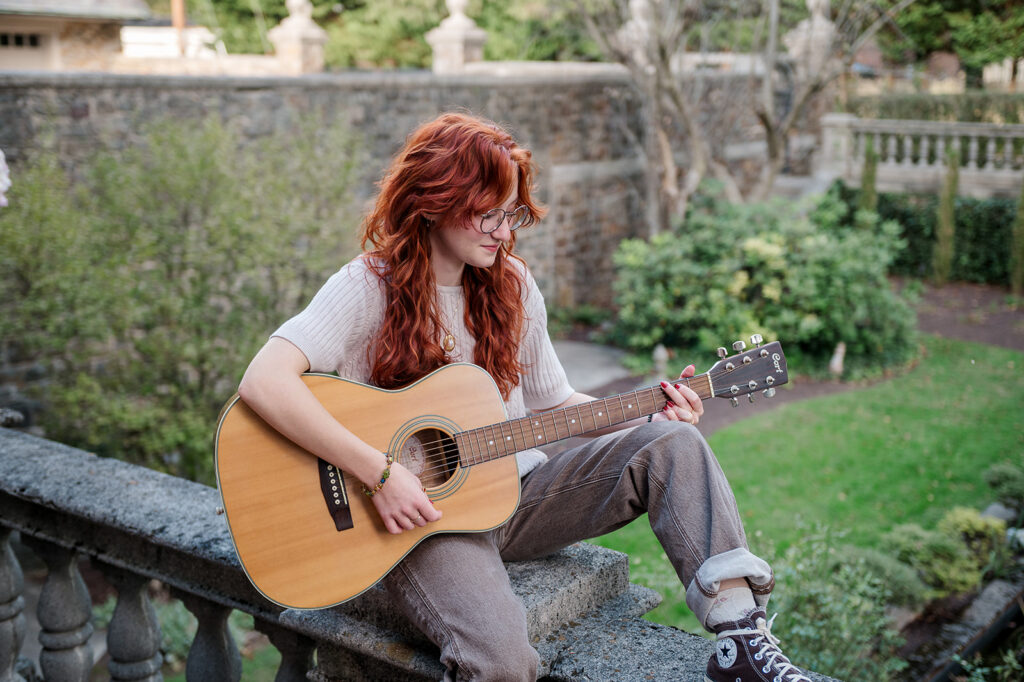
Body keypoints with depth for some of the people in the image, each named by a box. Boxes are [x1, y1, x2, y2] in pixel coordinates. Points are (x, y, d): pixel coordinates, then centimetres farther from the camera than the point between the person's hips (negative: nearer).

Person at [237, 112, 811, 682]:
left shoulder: (512, 282, 6)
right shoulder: (370, 287, -12)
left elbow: (552, 401, 15)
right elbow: (263, 382, -26)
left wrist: (648, 419, -1)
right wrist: (379, 473, -29)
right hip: (420, 513, -5)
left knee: (673, 444, -15)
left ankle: (741, 629, -18)